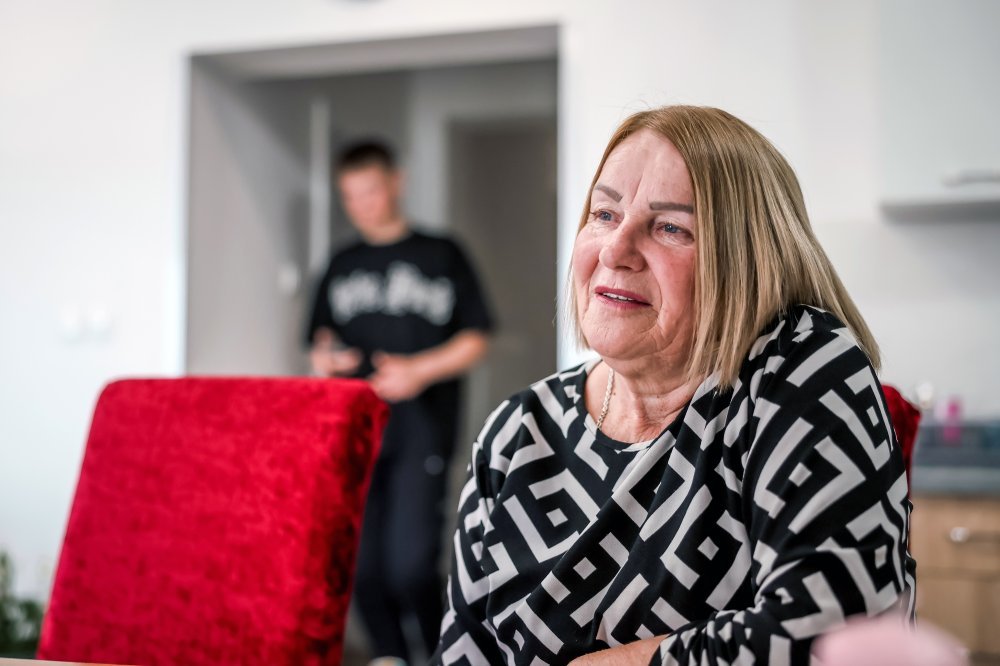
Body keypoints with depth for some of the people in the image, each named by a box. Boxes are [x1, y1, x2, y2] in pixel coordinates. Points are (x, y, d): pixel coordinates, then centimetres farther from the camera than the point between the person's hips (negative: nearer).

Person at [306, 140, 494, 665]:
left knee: (410, 562, -14)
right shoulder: (342, 266, 17)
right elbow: (321, 340, 22)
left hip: (421, 429, -4)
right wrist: (325, 359, -1)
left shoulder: (441, 255, 5)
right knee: (361, 563, 3)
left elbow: (475, 340, 3)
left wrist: (420, 371, -11)